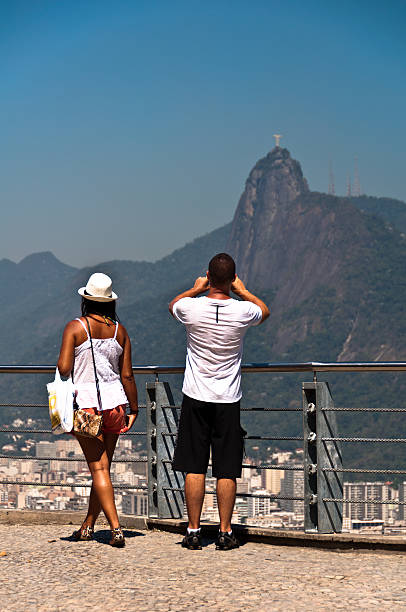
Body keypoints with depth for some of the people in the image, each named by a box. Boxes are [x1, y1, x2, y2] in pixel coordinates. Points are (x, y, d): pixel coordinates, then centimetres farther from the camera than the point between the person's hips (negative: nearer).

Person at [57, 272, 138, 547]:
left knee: (98, 468, -3)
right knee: (103, 465, 14)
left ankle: (116, 527, -15)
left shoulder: (75, 328, -7)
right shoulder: (119, 331, 4)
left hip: (86, 403, -4)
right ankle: (88, 525, 25)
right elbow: (127, 375, 4)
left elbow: (64, 368, -14)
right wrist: (134, 409, 12)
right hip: (115, 401, 4)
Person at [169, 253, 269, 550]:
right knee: (227, 471, 4)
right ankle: (225, 533, 7)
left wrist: (196, 289, 26)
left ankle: (193, 531, 7)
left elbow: (173, 305, 17)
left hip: (196, 397, 0)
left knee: (194, 468, 5)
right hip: (228, 401, 0)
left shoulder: (192, 308, -10)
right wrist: (243, 291, 24)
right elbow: (265, 311, 16)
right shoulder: (243, 311, -10)